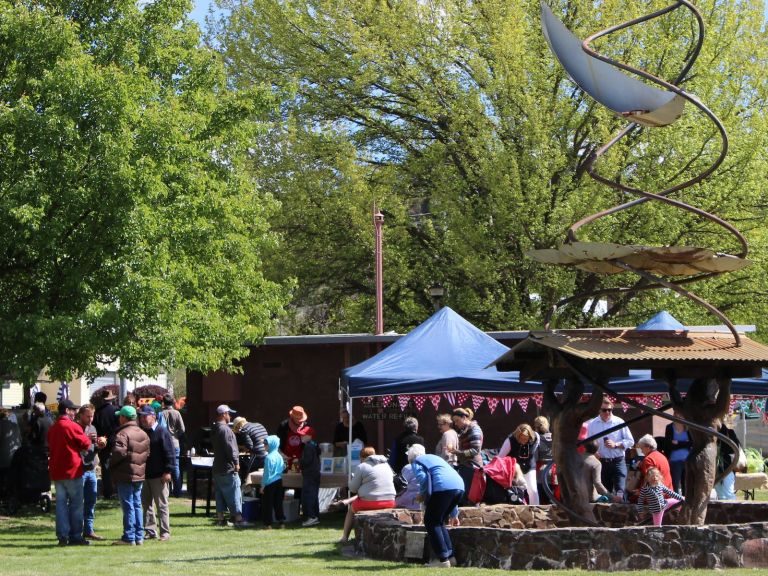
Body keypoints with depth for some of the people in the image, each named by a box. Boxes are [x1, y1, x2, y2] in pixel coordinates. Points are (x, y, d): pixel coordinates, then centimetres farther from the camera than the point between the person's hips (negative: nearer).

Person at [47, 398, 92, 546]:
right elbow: (86, 444, -8)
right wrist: (86, 438, 12)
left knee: (61, 504, 6)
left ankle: (62, 536, 4)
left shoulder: (52, 429, 10)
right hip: (72, 470, -6)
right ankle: (75, 536, 1)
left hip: (56, 472, 6)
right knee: (76, 505, 1)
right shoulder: (73, 426, -12)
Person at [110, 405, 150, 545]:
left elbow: (119, 452, -26)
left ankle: (129, 538, -3)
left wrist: (111, 463, -9)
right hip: (140, 475, 8)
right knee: (137, 505, 14)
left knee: (128, 506, -4)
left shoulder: (122, 434, -16)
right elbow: (147, 453, 15)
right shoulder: (143, 434, 12)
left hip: (125, 476, -8)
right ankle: (139, 537, 15)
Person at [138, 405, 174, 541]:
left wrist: (168, 471, -17)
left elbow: (169, 453, -11)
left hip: (159, 475, -7)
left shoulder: (162, 432, -7)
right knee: (146, 504, 9)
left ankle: (165, 532, 2)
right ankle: (150, 531, 14)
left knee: (161, 505, -1)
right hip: (144, 475, 7)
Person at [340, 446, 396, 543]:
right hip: (389, 502, 6)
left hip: (369, 502, -6)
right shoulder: (386, 465, 13)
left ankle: (345, 537, 23)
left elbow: (353, 488, 0)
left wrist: (353, 478, 22)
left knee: (351, 508, 24)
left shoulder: (362, 467, -4)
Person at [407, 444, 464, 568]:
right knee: (439, 521, 20)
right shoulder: (434, 458, 37)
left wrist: (423, 495, 9)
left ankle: (443, 559, -3)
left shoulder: (416, 462, 15)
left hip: (443, 487, -8)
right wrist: (454, 514, 39)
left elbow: (423, 478, -9)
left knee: (431, 522, 2)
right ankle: (449, 556, 17)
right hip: (459, 486, 8)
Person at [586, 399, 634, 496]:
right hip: (602, 462, 2)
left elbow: (630, 441, 3)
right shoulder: (592, 424, 7)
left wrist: (615, 445, -12)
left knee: (620, 491, -14)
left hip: (618, 461, -2)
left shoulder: (619, 422, 1)